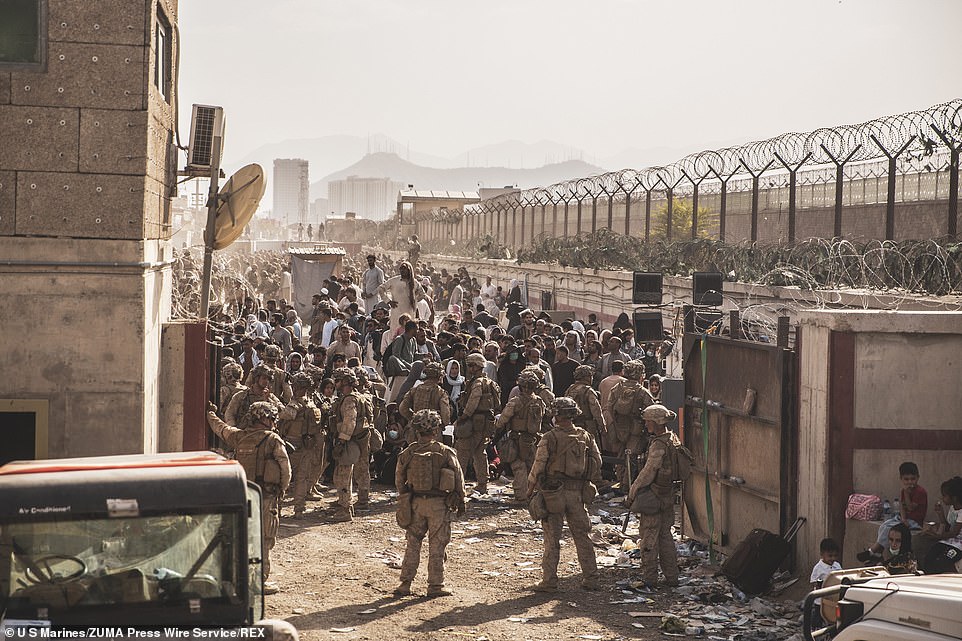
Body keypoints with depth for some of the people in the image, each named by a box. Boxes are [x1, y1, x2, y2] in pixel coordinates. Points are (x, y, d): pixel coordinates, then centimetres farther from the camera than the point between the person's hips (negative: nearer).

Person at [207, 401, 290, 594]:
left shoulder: (239, 437, 5)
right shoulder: (273, 440, -10)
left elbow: (219, 427, 25)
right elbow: (285, 470, -8)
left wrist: (210, 413, 46)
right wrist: (281, 489, 11)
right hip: (265, 496, -6)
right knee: (264, 540, 0)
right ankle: (260, 581, 1)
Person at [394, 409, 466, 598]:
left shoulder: (407, 453, -1)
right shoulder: (446, 453, -9)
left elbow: (399, 481, 8)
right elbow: (459, 479, -2)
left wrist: (404, 499, 23)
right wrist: (461, 502, 10)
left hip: (415, 503, 3)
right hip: (439, 504, -2)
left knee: (413, 544, 12)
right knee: (436, 546, 6)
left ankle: (405, 584, 12)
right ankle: (435, 586, 9)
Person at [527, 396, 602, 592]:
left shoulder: (550, 438, -12)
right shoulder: (585, 437, 4)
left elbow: (538, 466, -12)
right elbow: (597, 462, 9)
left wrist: (531, 488, 1)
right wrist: (589, 484, 20)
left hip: (554, 493, -4)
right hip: (577, 493, 4)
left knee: (552, 539, 2)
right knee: (582, 536, 13)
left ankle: (549, 581, 4)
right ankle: (591, 579, 15)